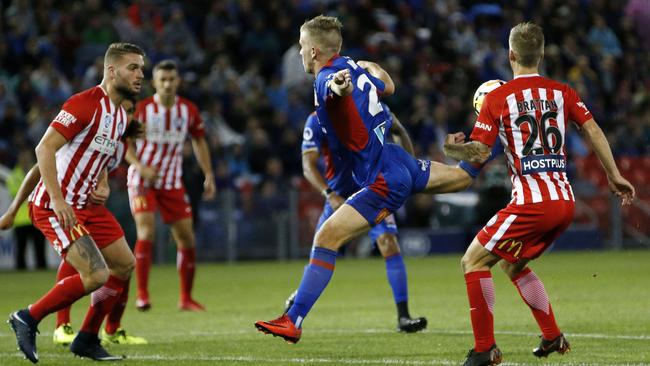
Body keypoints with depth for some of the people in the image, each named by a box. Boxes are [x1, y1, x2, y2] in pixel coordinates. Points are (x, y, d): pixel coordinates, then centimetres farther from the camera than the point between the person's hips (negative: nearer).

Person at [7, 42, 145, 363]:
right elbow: (44, 149, -23)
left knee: (125, 265, 10)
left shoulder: (120, 115, 11)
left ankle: (87, 339, 19)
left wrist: (102, 187, 11)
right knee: (97, 274, -19)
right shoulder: (84, 105, -18)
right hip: (54, 206, -10)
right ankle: (28, 318, -3)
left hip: (85, 204, 10)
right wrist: (58, 201, -28)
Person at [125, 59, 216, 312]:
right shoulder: (141, 110, -11)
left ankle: (186, 298, 15)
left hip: (172, 182, 4)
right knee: (146, 231, -21)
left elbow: (199, 141, 13)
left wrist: (209, 175, 5)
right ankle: (142, 294, -15)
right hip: (142, 180, -4)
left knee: (186, 238, 1)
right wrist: (141, 167, -24)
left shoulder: (188, 110, -1)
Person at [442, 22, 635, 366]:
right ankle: (553, 337, 23)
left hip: (531, 202, -6)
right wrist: (614, 176, 10)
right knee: (512, 264, 25)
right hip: (565, 202, 6)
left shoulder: (497, 98, -3)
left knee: (474, 261, 3)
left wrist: (451, 147, 5)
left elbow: (478, 153, -7)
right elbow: (593, 131, 5)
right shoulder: (562, 92, 10)